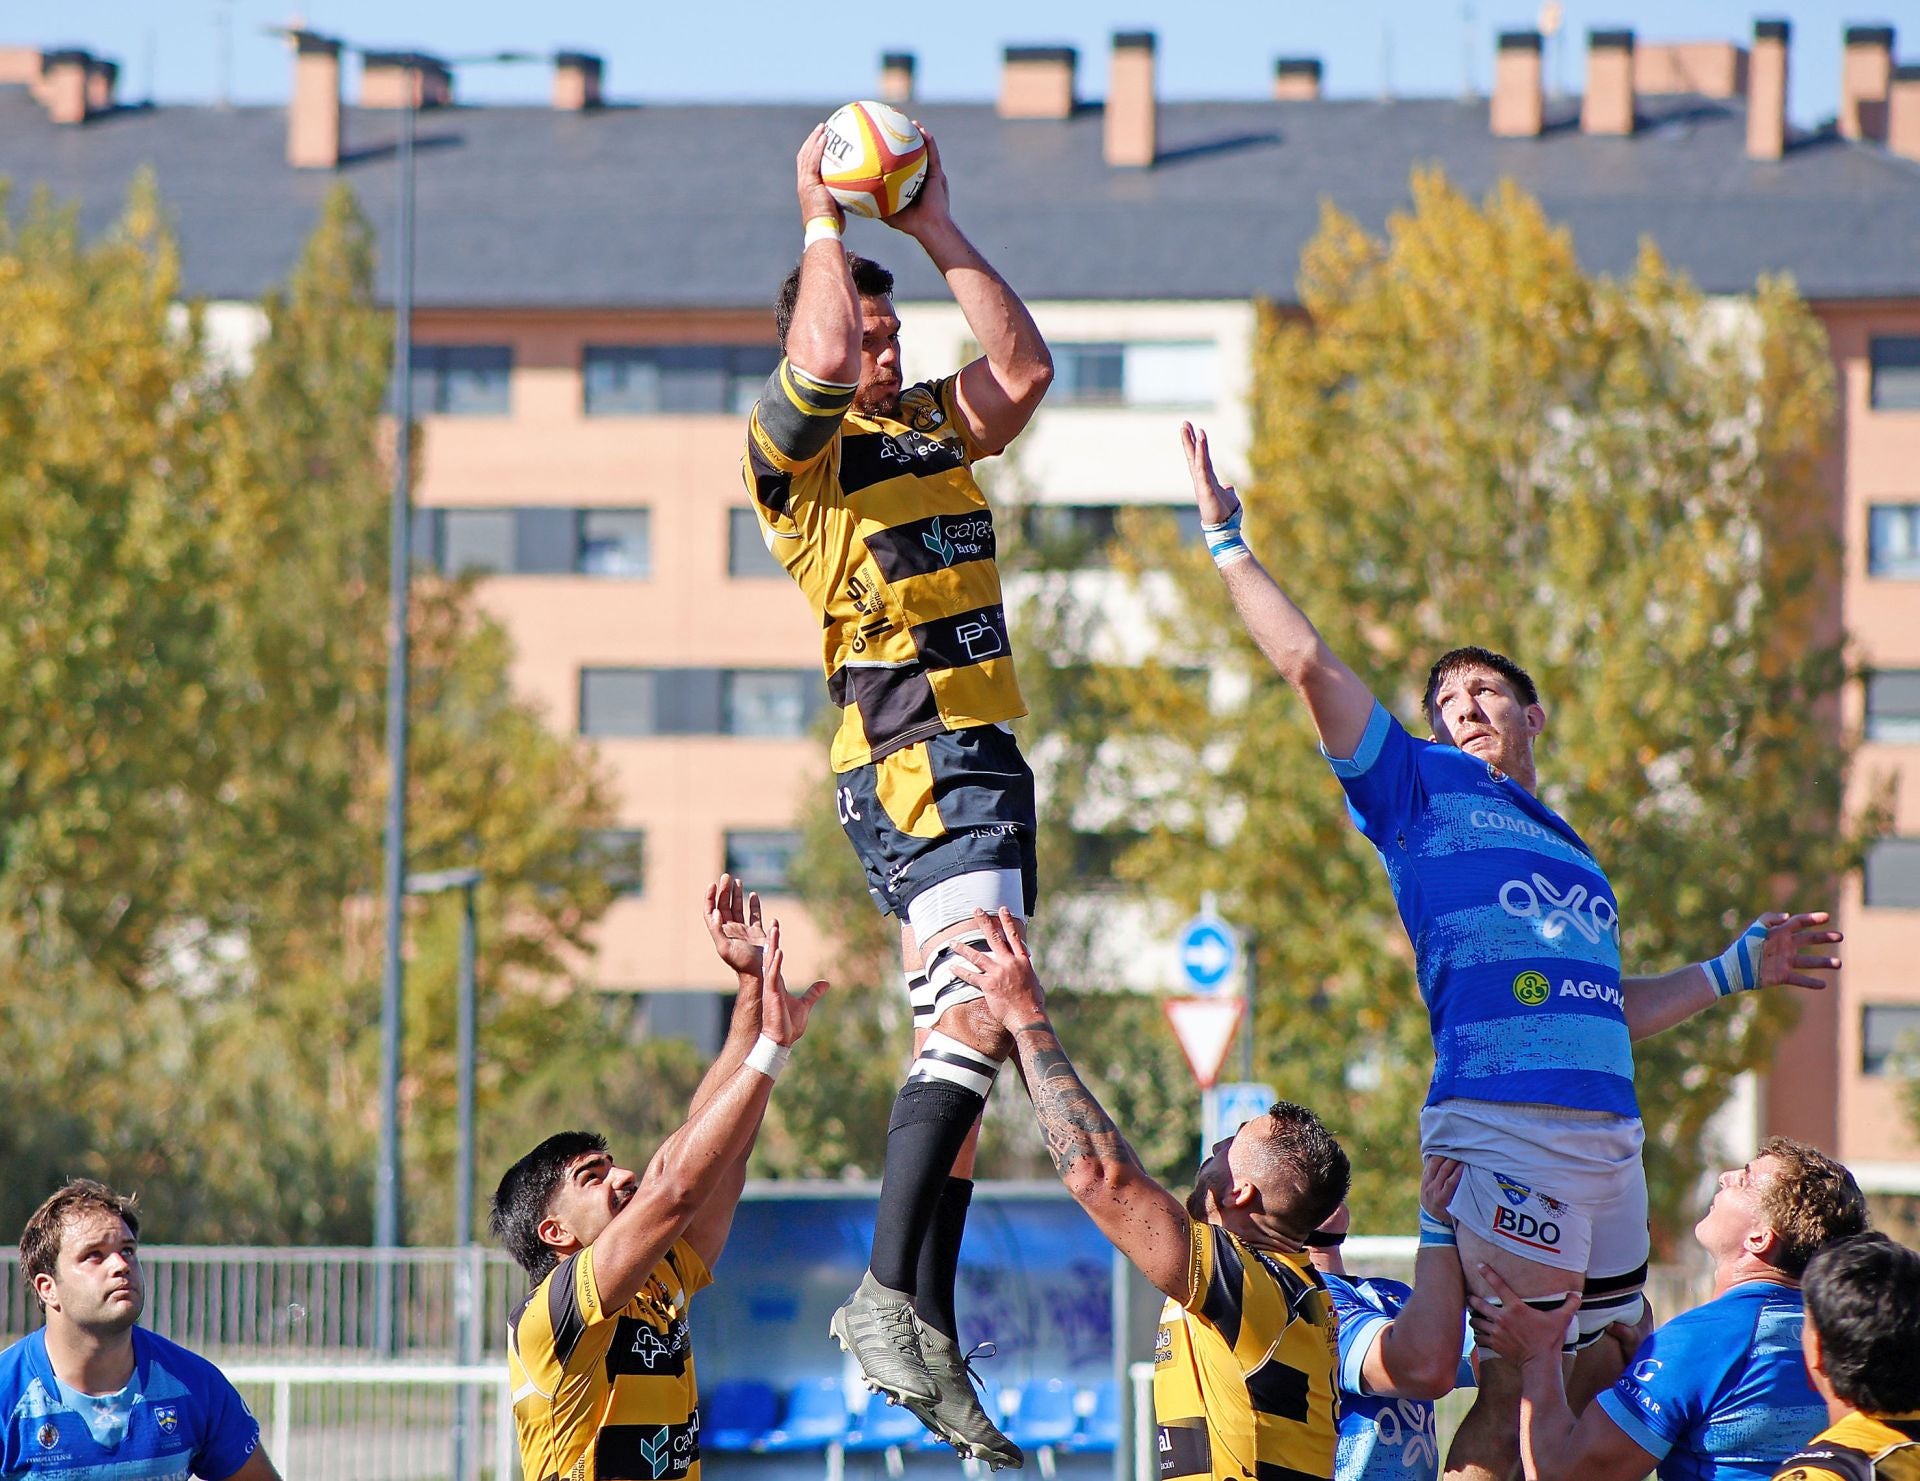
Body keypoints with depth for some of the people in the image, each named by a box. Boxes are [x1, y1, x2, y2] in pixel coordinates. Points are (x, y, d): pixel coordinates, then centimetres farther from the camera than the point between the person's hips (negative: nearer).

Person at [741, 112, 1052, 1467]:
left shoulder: (937, 424, 20)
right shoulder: (795, 445, -4)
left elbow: (1025, 367, 10)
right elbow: (821, 362, -23)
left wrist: (938, 233, 10)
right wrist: (825, 223, -8)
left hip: (980, 757, 9)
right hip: (914, 755, -9)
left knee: (962, 1045, 9)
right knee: (979, 1005, -25)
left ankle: (926, 1338, 11)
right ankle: (891, 1293, -29)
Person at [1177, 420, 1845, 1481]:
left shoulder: (1575, 856, 28)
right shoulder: (1420, 789, 11)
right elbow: (1308, 665, 6)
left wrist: (1733, 969, 37)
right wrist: (1228, 545, 11)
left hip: (1609, 1133, 7)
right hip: (1499, 1122, -7)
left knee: (1606, 1380, 6)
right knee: (1516, 1388, -14)